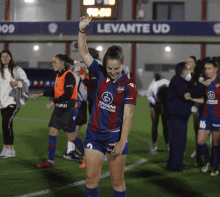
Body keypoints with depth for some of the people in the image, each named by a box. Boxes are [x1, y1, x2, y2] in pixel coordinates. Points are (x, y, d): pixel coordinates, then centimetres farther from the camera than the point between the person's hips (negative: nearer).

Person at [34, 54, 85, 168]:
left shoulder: (68, 75, -15)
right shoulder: (59, 75, 12)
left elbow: (68, 94, -22)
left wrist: (53, 102, -21)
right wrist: (42, 94, 16)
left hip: (68, 110, -9)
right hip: (59, 109, 9)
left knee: (71, 136, -3)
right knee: (52, 132, 4)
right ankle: (50, 161, 10)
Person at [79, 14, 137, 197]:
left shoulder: (128, 86, -10)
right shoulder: (101, 74, 1)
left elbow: (127, 117, -14)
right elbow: (84, 53, 2)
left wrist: (122, 141, -21)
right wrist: (82, 30, -10)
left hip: (115, 136, -4)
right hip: (94, 134, 4)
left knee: (117, 181, 5)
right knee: (91, 179, 5)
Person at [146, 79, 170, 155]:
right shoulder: (153, 87, -35)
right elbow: (148, 95, -14)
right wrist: (155, 103, -26)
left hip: (166, 104, 1)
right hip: (154, 103, -1)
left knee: (166, 124, -4)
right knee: (155, 123, -8)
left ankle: (167, 145, 5)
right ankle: (154, 145, 0)